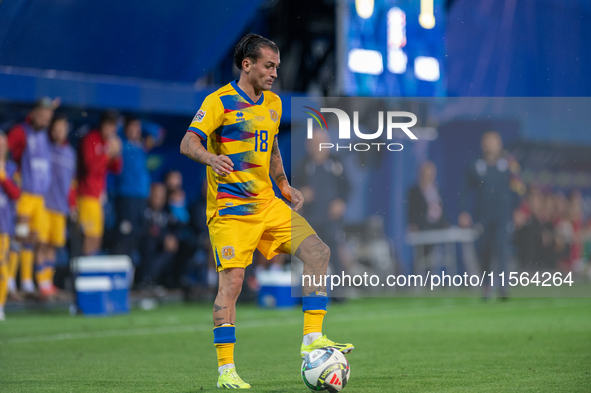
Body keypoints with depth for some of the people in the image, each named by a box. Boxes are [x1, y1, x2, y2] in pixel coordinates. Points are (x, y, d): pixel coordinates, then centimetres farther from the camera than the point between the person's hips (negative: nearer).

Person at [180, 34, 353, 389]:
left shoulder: (273, 104, 14)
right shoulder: (220, 102, -8)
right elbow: (188, 142, -18)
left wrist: (285, 186, 21)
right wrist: (211, 158, -38)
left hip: (268, 203, 7)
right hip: (230, 209, -7)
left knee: (318, 252, -5)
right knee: (232, 281, -13)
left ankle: (313, 339, -1)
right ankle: (226, 370, -8)